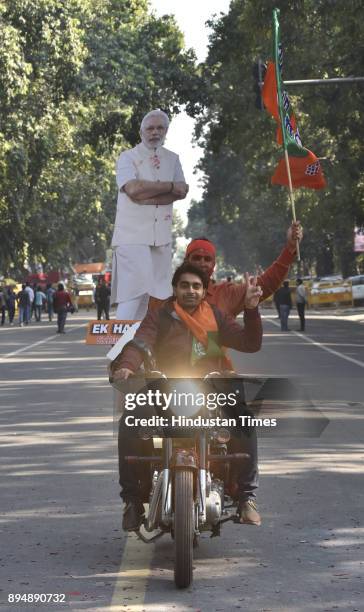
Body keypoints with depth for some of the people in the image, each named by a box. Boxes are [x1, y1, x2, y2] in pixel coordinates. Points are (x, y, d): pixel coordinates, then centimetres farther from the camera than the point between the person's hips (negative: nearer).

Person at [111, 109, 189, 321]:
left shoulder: (173, 159, 15)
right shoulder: (128, 157, 0)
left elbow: (182, 191, -1)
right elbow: (133, 188, -18)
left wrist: (148, 197, -14)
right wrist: (170, 186, -10)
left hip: (162, 236, 5)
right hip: (133, 234, -5)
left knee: (150, 291, 5)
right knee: (135, 289, -16)